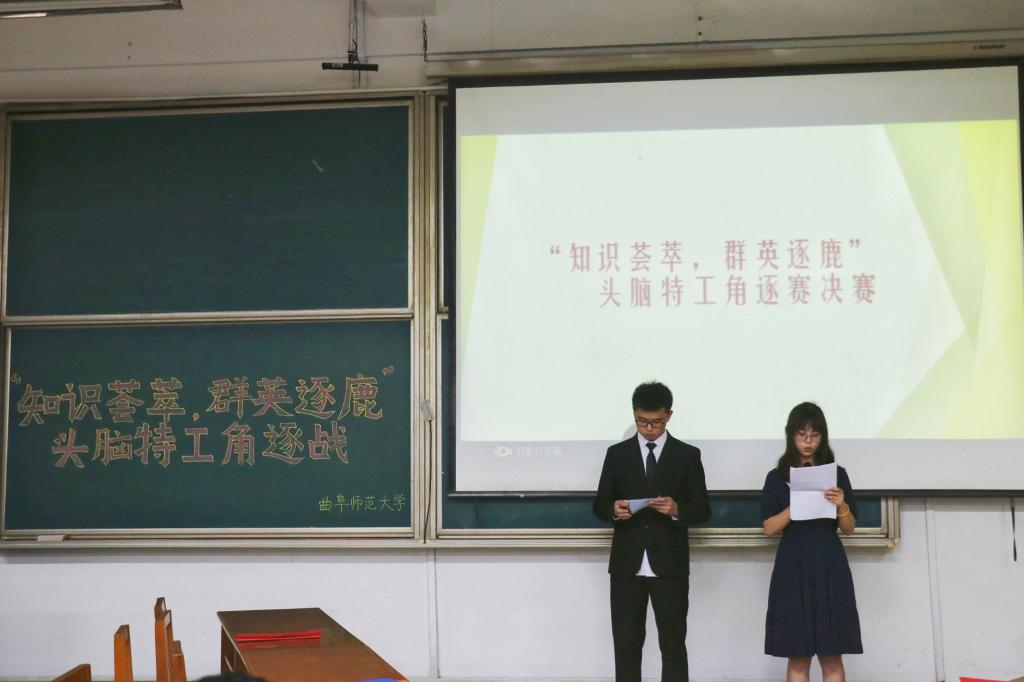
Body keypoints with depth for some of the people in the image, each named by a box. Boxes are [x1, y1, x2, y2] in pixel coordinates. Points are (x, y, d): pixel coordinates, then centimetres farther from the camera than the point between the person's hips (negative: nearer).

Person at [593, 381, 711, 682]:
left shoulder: (687, 455, 3)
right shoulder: (617, 454, 7)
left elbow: (702, 509, 3)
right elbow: (599, 505, 9)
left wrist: (677, 509, -18)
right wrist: (614, 509, -14)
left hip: (670, 567, -1)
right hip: (627, 566, 2)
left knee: (673, 645, 3)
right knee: (626, 645, 6)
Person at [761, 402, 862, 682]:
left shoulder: (837, 474, 7)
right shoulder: (777, 477, 5)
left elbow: (849, 528, 8)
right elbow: (769, 528, 0)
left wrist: (842, 506, -13)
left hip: (829, 567, 1)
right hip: (793, 568, -1)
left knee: (832, 656, 0)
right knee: (798, 657, 0)